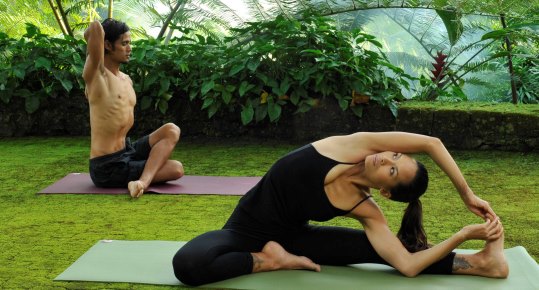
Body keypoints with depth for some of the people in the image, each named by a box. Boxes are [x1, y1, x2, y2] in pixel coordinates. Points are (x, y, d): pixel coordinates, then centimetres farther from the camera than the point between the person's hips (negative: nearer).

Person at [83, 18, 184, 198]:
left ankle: (142, 181, -16)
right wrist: (91, 34, -9)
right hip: (107, 169, -8)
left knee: (171, 131, -4)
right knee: (175, 169, -8)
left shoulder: (127, 80, 11)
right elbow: (96, 27, -26)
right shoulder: (96, 75, -14)